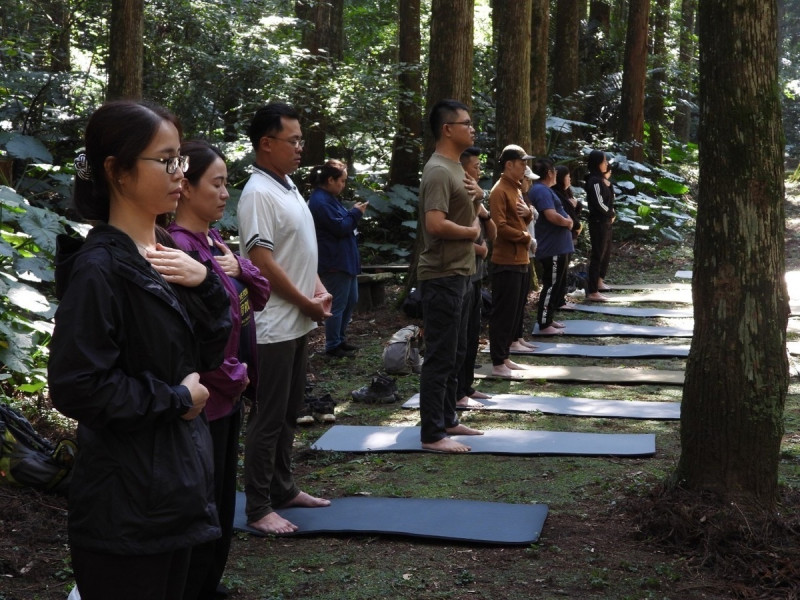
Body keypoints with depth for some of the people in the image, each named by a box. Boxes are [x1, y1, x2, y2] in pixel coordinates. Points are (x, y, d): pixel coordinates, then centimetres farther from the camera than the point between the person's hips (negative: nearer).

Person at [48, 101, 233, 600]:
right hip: (127, 500, -8)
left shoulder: (169, 254, 7)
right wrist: (175, 400, -14)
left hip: (179, 478, 8)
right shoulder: (99, 268, -18)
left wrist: (206, 283, -7)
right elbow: (76, 387, -22)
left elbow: (209, 355, 9)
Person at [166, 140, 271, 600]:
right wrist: (233, 376, -15)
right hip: (204, 398, -10)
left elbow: (260, 295, 11)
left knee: (223, 500, 20)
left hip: (229, 393, 10)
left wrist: (239, 268, -9)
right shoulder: (178, 247, -20)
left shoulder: (214, 241, 9)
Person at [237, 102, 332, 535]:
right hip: (274, 325, -10)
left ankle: (283, 489, 29)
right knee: (268, 418, -3)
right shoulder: (258, 194, -17)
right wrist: (306, 303, -14)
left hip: (298, 322, 10)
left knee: (289, 413, 17)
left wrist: (319, 290, 6)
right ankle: (258, 508, 5)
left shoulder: (288, 186, 13)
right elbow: (261, 261, -21)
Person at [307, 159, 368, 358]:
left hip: (345, 260, 11)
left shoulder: (329, 198, 15)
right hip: (334, 262, -11)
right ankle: (333, 346, 9)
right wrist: (356, 213, -9)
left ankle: (340, 340, 28)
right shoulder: (321, 201, -20)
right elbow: (340, 227, -21)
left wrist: (354, 213, 9)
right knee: (338, 304, -2)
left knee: (351, 300, 18)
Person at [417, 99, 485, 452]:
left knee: (455, 353, 17)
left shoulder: (455, 168, 15)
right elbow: (435, 224, -28)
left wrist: (473, 199, 3)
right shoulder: (439, 171, -17)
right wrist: (471, 232, -12)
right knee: (440, 356, -6)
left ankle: (447, 420, 27)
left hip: (458, 273, 10)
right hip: (442, 276, -10)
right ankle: (432, 434, 0)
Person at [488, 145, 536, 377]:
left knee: (516, 309, 12)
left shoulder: (516, 188, 16)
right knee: (503, 312, -7)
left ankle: (505, 357, 19)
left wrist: (528, 213, -1)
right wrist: (525, 236, -11)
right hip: (506, 261, -10)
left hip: (521, 259, 10)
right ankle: (498, 363, -4)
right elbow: (500, 226, -21)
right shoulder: (499, 191, -13)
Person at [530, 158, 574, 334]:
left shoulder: (544, 189, 18)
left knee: (557, 285, 17)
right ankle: (544, 325, -2)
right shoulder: (542, 191, -17)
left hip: (558, 246, 11)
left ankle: (548, 318, 25)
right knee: (552, 285, -6)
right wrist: (568, 222, -9)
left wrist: (566, 220, 3)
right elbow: (552, 216, -27)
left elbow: (558, 213, 23)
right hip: (553, 247, -11)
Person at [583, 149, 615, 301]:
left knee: (606, 252, 20)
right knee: (598, 255, -7)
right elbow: (599, 204, -20)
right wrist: (612, 214, -7)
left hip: (605, 222, 10)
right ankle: (592, 292, -5)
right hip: (598, 222, -10)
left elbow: (610, 198, 15)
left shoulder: (601, 179, 12)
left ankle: (599, 281, 37)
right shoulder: (595, 181, -17)